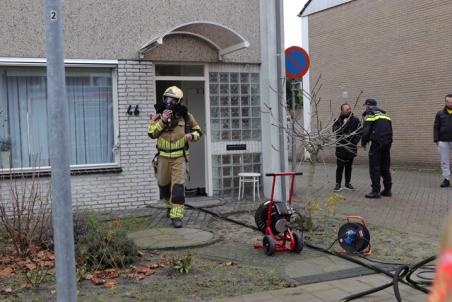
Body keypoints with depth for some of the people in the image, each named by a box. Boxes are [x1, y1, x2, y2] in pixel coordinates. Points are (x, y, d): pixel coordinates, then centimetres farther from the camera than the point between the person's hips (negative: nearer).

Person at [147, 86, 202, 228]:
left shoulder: (186, 116, -2)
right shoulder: (159, 115, -1)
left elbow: (198, 131, 9)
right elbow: (151, 133, -13)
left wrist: (192, 135, -13)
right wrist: (162, 120, -23)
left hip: (179, 157, -2)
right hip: (163, 157, 3)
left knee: (178, 186, -12)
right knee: (164, 184, 18)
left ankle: (177, 215, -9)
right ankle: (170, 205, 45)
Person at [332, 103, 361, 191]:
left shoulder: (355, 120, 4)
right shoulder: (338, 121, -3)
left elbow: (359, 132, 8)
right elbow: (335, 130, -17)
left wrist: (355, 141, -4)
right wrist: (344, 124, -20)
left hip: (351, 147, 3)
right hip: (341, 148, -3)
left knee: (349, 166, 11)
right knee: (340, 166, -3)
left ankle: (347, 183, 21)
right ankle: (338, 184, 4)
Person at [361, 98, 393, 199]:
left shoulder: (369, 114, -1)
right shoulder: (385, 114, 22)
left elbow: (366, 130, -8)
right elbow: (390, 130, 19)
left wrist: (363, 143, 6)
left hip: (377, 143, -7)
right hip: (387, 143, 7)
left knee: (374, 168, -3)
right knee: (385, 167, 15)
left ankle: (375, 191, -6)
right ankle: (387, 190, 18)